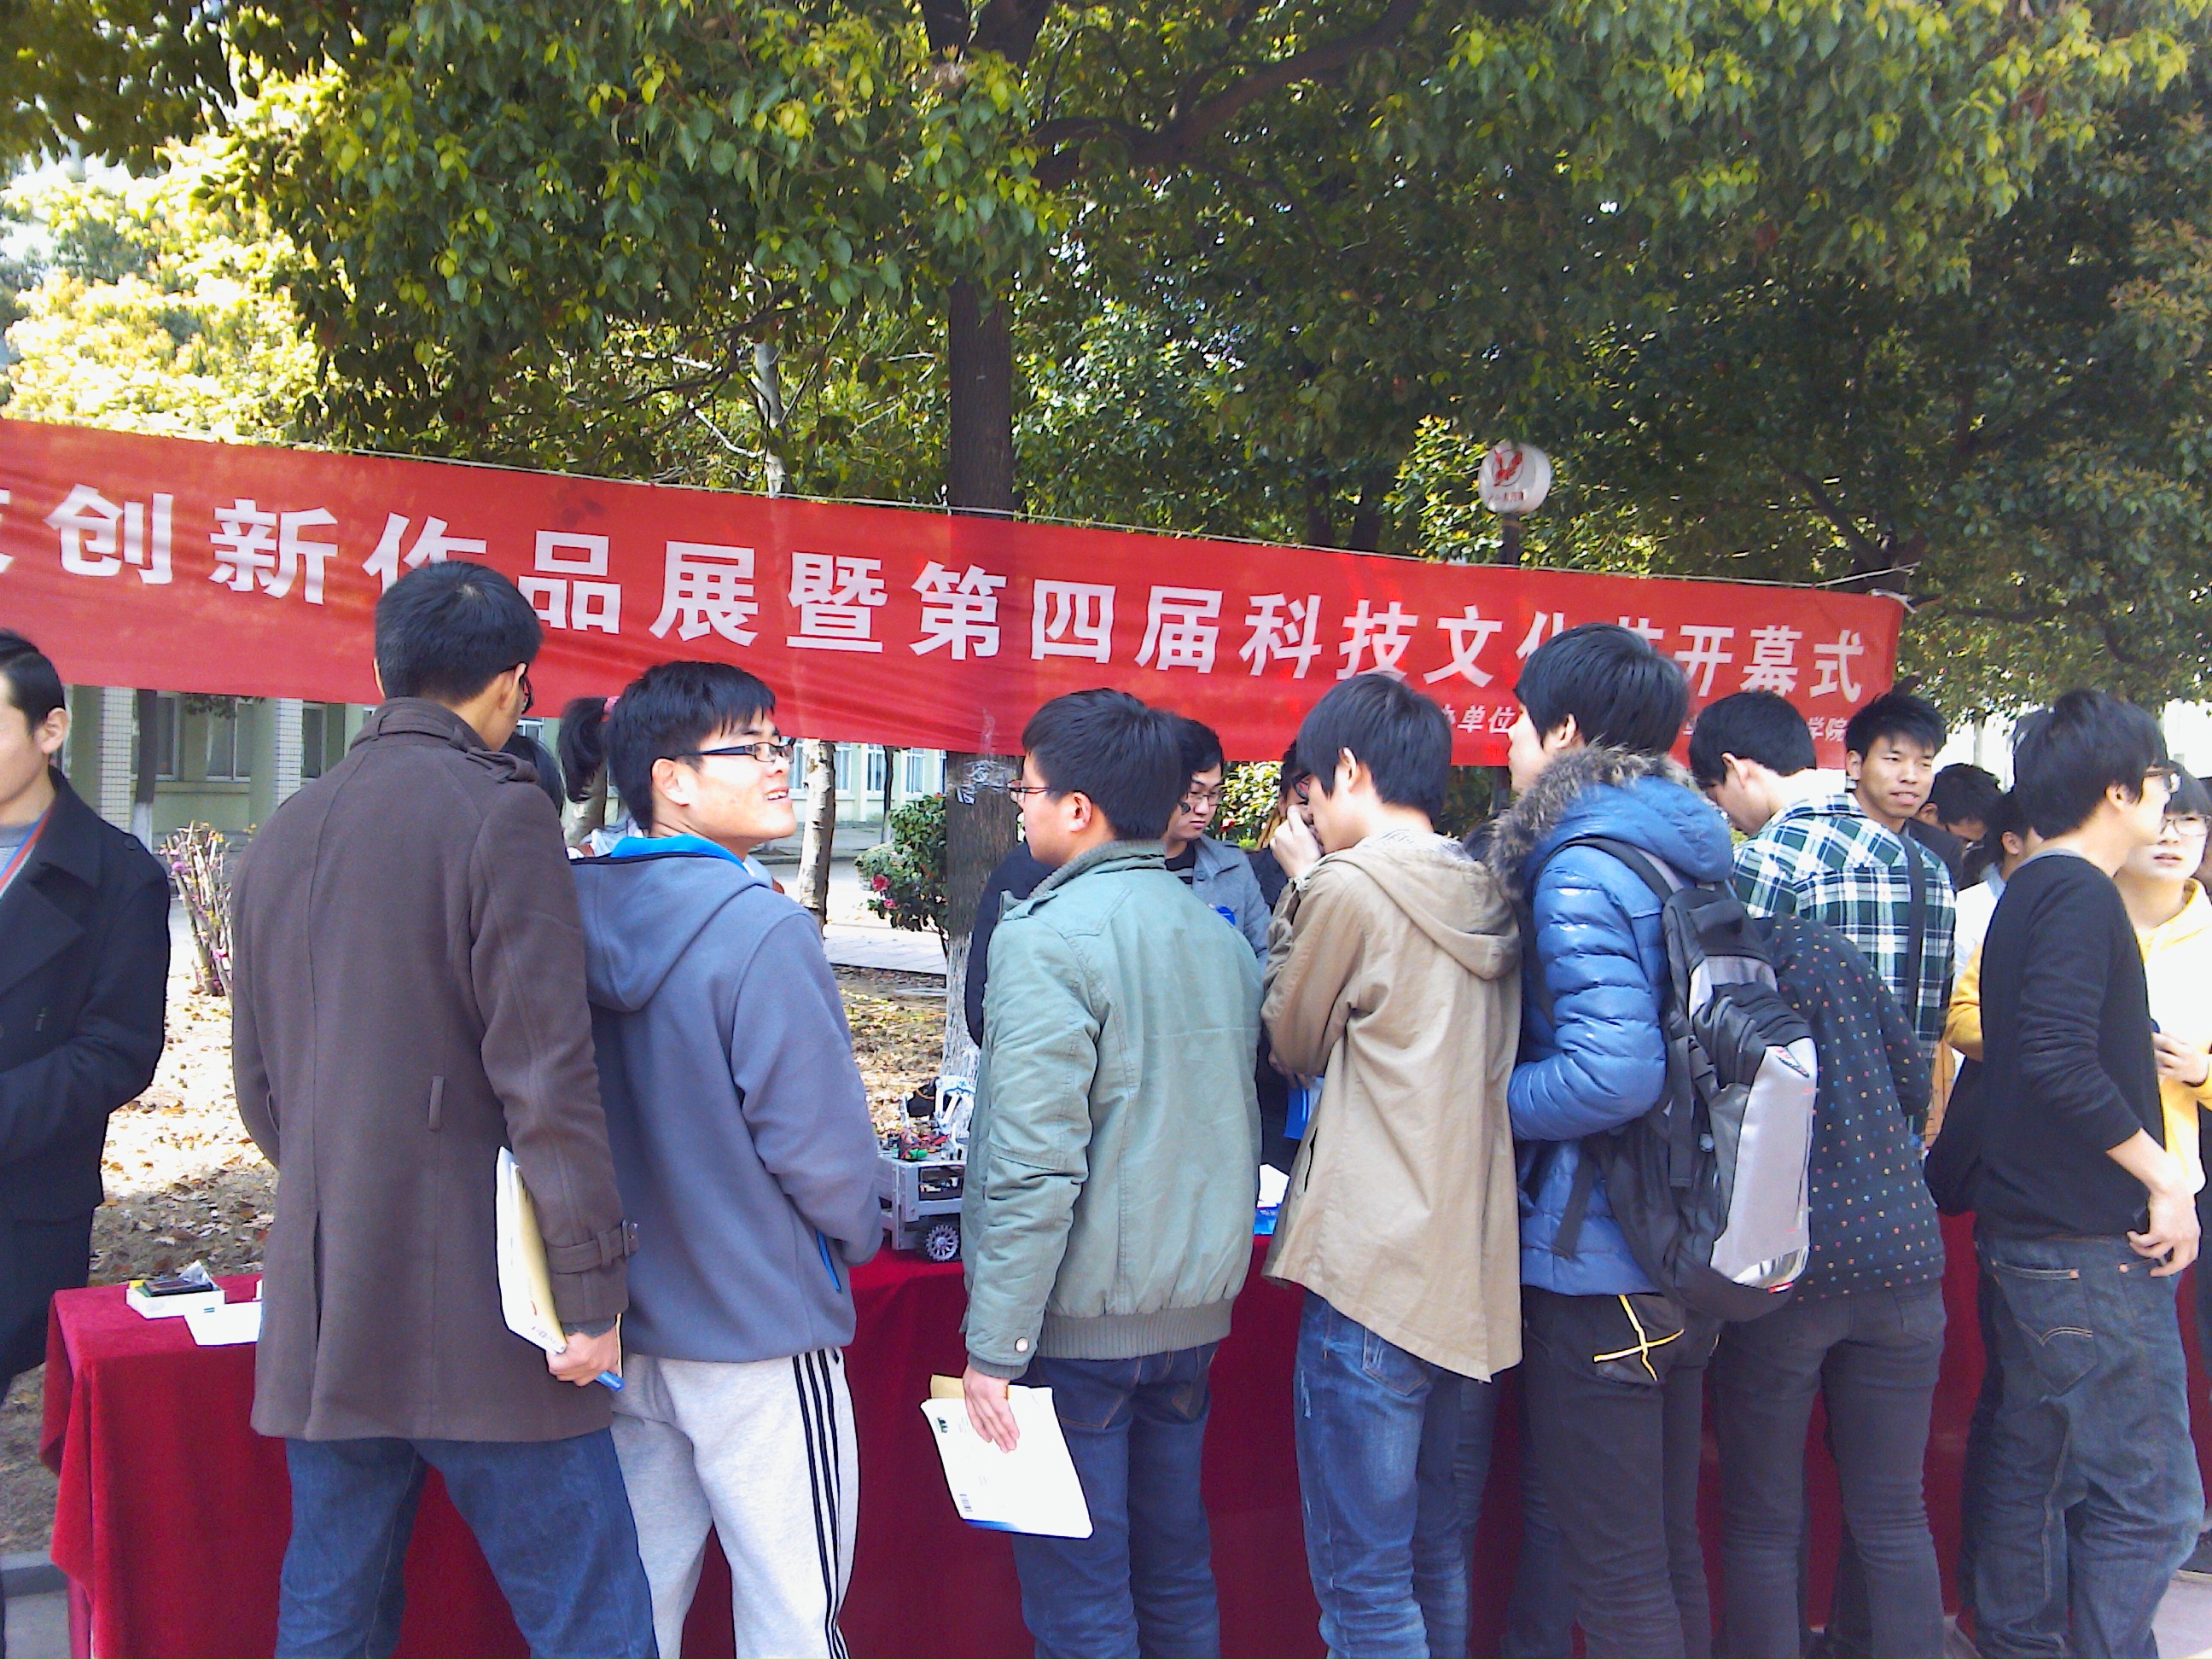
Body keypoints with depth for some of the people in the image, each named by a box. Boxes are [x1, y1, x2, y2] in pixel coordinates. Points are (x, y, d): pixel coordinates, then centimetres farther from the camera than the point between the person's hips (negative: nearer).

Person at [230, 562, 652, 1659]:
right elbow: (545, 1072, -16)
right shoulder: (498, 813, -10)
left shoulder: (282, 833, 12)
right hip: (473, 1310, -7)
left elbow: (257, 1084, 19)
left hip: (316, 1307, 7)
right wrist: (592, 1288, -12)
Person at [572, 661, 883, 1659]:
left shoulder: (581, 917, 0)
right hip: (758, 1329, -7)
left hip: (620, 1328, 7)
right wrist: (857, 1237, 2)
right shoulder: (762, 932, -19)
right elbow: (817, 1137, -18)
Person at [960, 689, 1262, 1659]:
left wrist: (994, 1346, -16)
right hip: (1196, 1315, 8)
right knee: (1176, 1574, 19)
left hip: (1080, 1323, -7)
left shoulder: (1048, 937, -16)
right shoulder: (1222, 938, 8)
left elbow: (1034, 1165, -21)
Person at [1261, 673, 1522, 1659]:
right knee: (1439, 1558, 19)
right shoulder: (1488, 902, 10)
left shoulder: (1350, 886, -12)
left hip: (1375, 1274, -8)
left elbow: (1293, 1043, 1)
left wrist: (1301, 887, 8)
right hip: (1478, 1278, 8)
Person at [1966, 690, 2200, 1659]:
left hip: (2028, 1230, 10)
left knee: (2036, 1464, 17)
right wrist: (2162, 1177, -19)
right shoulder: (2081, 894, -14)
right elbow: (2060, 1060, -26)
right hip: (2090, 1241, -10)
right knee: (2148, 1500, -5)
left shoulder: (2029, 892, 16)